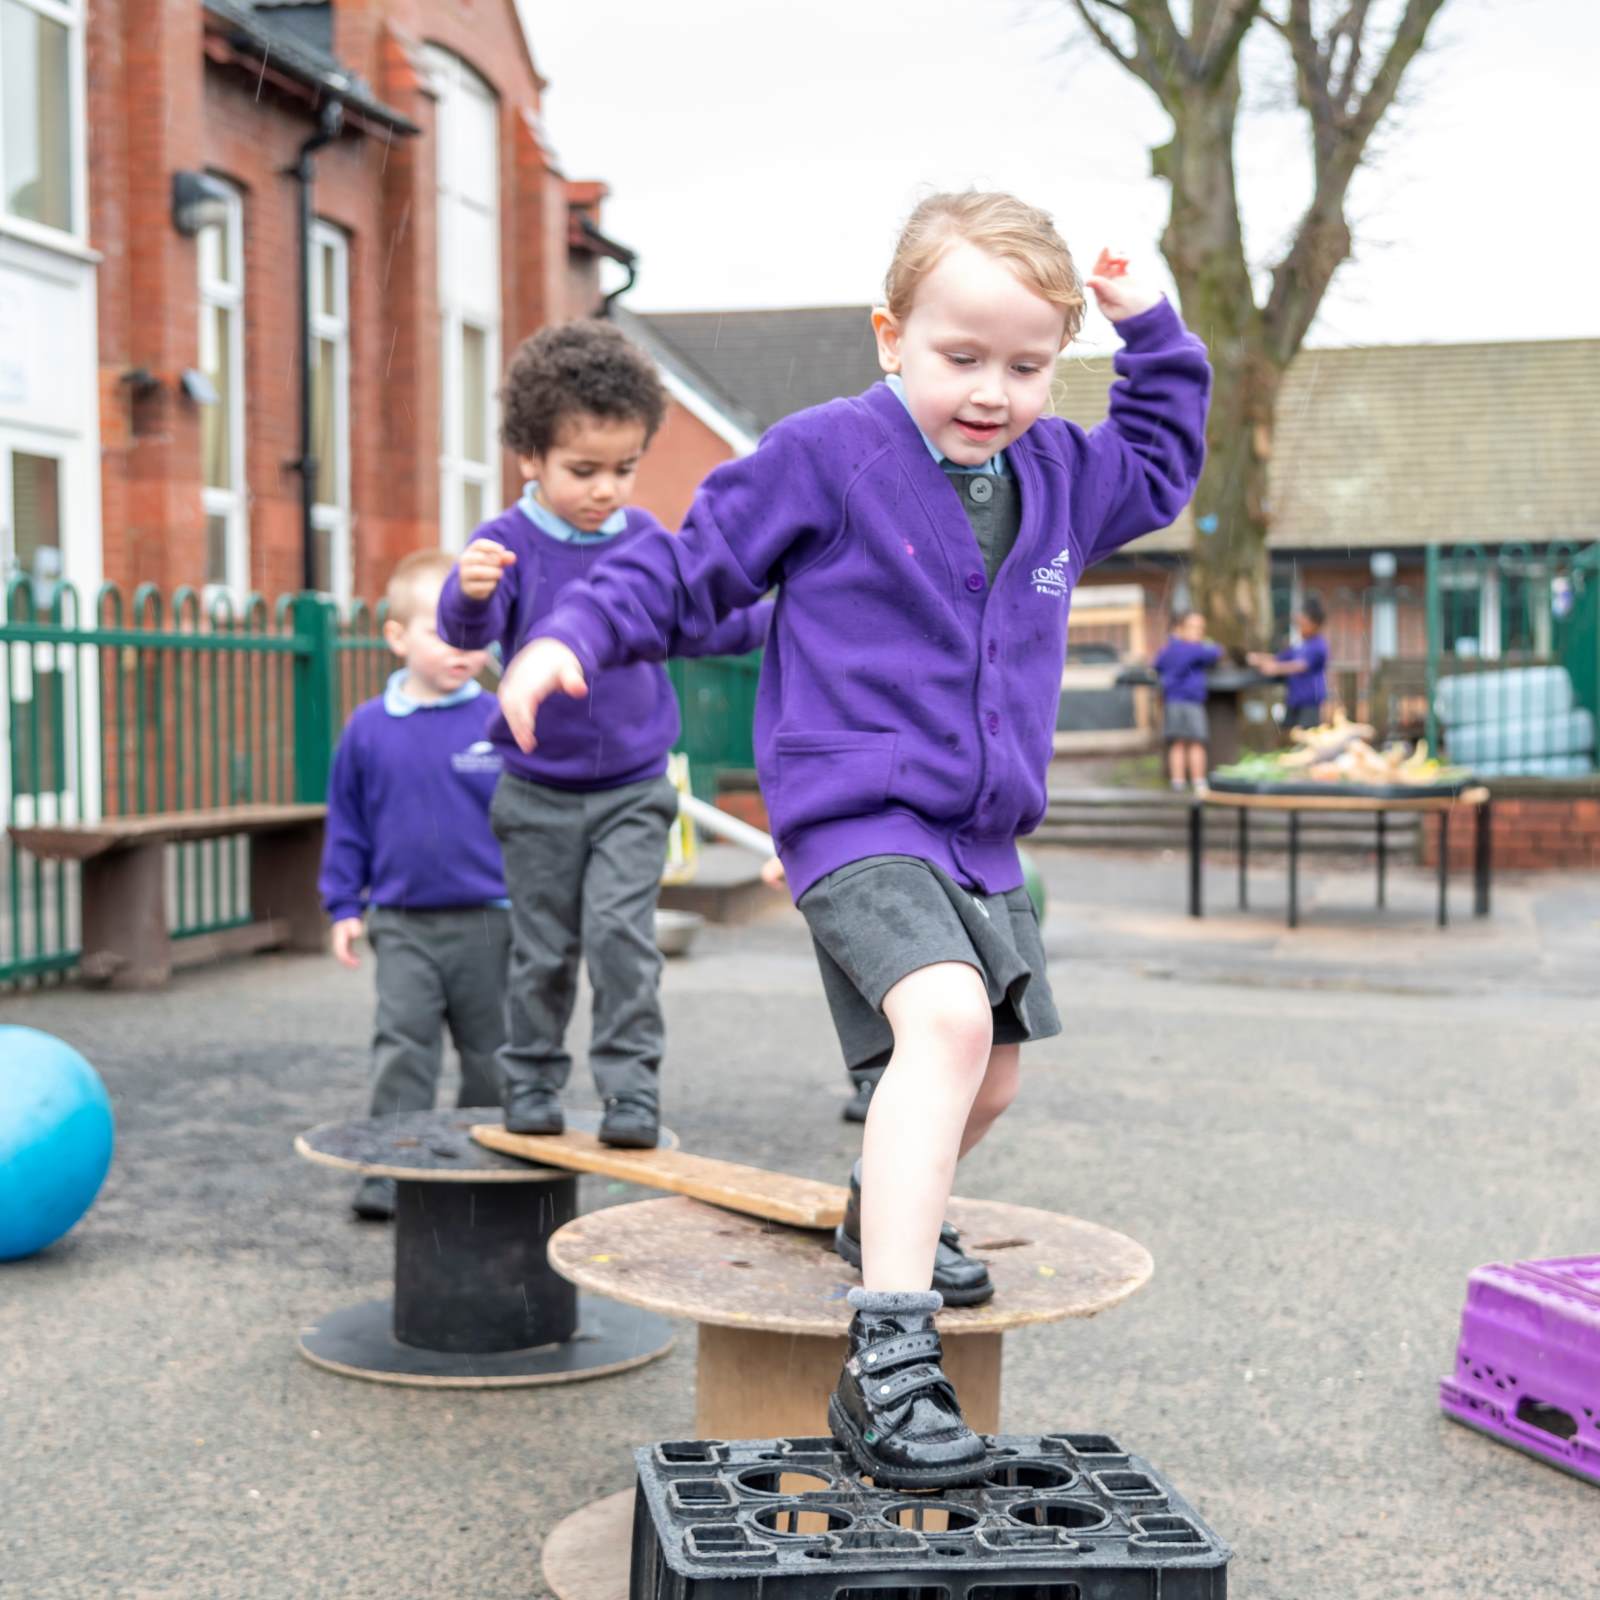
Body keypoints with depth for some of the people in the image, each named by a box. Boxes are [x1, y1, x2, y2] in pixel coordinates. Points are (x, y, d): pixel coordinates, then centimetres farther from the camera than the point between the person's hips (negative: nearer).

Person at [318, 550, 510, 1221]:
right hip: (402, 925, 0)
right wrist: (343, 906, 6)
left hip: (487, 921, 0)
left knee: (488, 1053, 11)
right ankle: (390, 1172, 2)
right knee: (401, 1048, -4)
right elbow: (347, 824, 9)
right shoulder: (369, 728, 0)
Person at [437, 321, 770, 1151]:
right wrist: (469, 593, -51)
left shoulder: (642, 536, 1)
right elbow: (469, 631, -28)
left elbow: (686, 628, 16)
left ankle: (631, 1086, -2)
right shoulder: (508, 541, -11)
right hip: (539, 793, -1)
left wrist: (772, 618, 5)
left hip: (633, 789, 1)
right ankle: (531, 1086, 23)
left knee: (620, 931, -11)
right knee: (543, 950, 8)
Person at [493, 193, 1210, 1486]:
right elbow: (693, 567, -2)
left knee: (993, 1069, 20)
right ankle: (889, 1358, -34)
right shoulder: (828, 455, -9)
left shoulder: (1061, 477, 10)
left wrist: (1153, 333, 19)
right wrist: (575, 634, -15)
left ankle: (891, 1212, 50)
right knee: (946, 1021, -31)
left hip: (982, 841, 8)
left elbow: (1163, 466, 31)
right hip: (858, 823, -8)